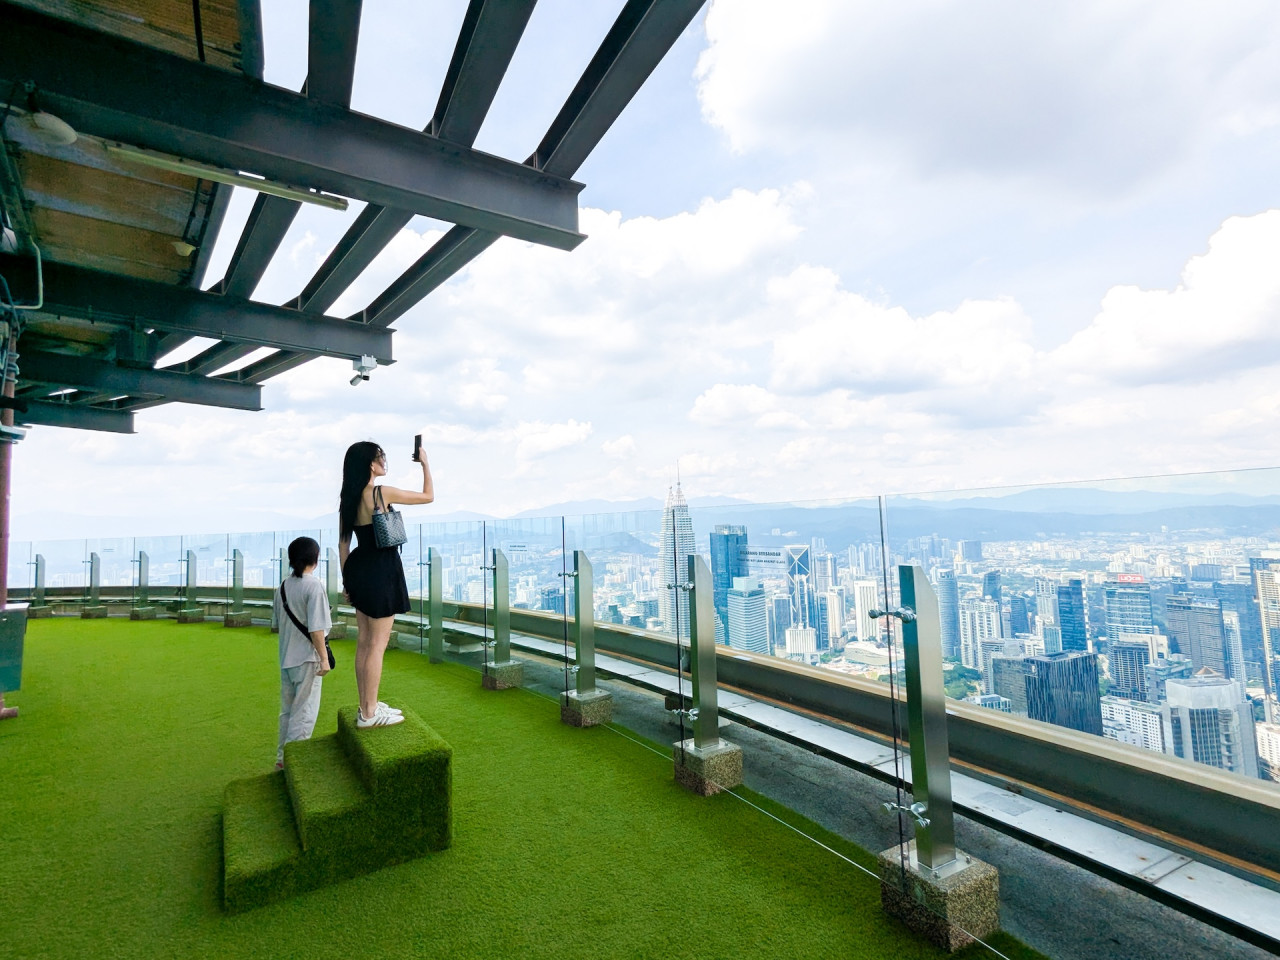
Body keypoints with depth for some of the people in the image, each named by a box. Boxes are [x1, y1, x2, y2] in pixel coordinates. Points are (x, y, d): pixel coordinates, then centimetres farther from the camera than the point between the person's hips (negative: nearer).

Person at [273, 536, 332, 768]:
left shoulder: (283, 586, 4)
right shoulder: (314, 586, -18)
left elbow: (276, 621, 13)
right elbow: (316, 628, -20)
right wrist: (324, 657, -14)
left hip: (286, 658, 7)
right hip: (307, 658, -7)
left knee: (287, 709, 19)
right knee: (304, 712, 3)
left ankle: (282, 756, 30)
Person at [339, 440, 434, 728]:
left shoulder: (348, 498, 7)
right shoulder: (383, 492, -16)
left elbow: (343, 543, 11)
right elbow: (428, 496, -5)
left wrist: (347, 579, 18)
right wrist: (425, 463, 7)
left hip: (359, 570, 8)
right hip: (382, 571, -8)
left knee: (364, 642, 15)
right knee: (377, 644, 0)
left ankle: (367, 705, 26)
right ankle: (369, 714, 8)